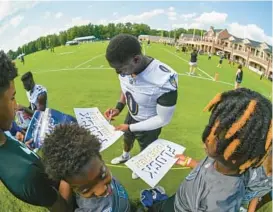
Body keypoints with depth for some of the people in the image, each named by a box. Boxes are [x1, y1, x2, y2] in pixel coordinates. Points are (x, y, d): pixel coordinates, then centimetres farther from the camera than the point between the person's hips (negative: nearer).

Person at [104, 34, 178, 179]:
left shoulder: (165, 80, -43)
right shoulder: (126, 67, -21)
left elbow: (163, 119, -29)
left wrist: (131, 127, -24)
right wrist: (119, 107, -14)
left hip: (149, 125, -5)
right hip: (131, 116, 5)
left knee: (145, 151, 25)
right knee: (127, 138, 33)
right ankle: (125, 156, 68)